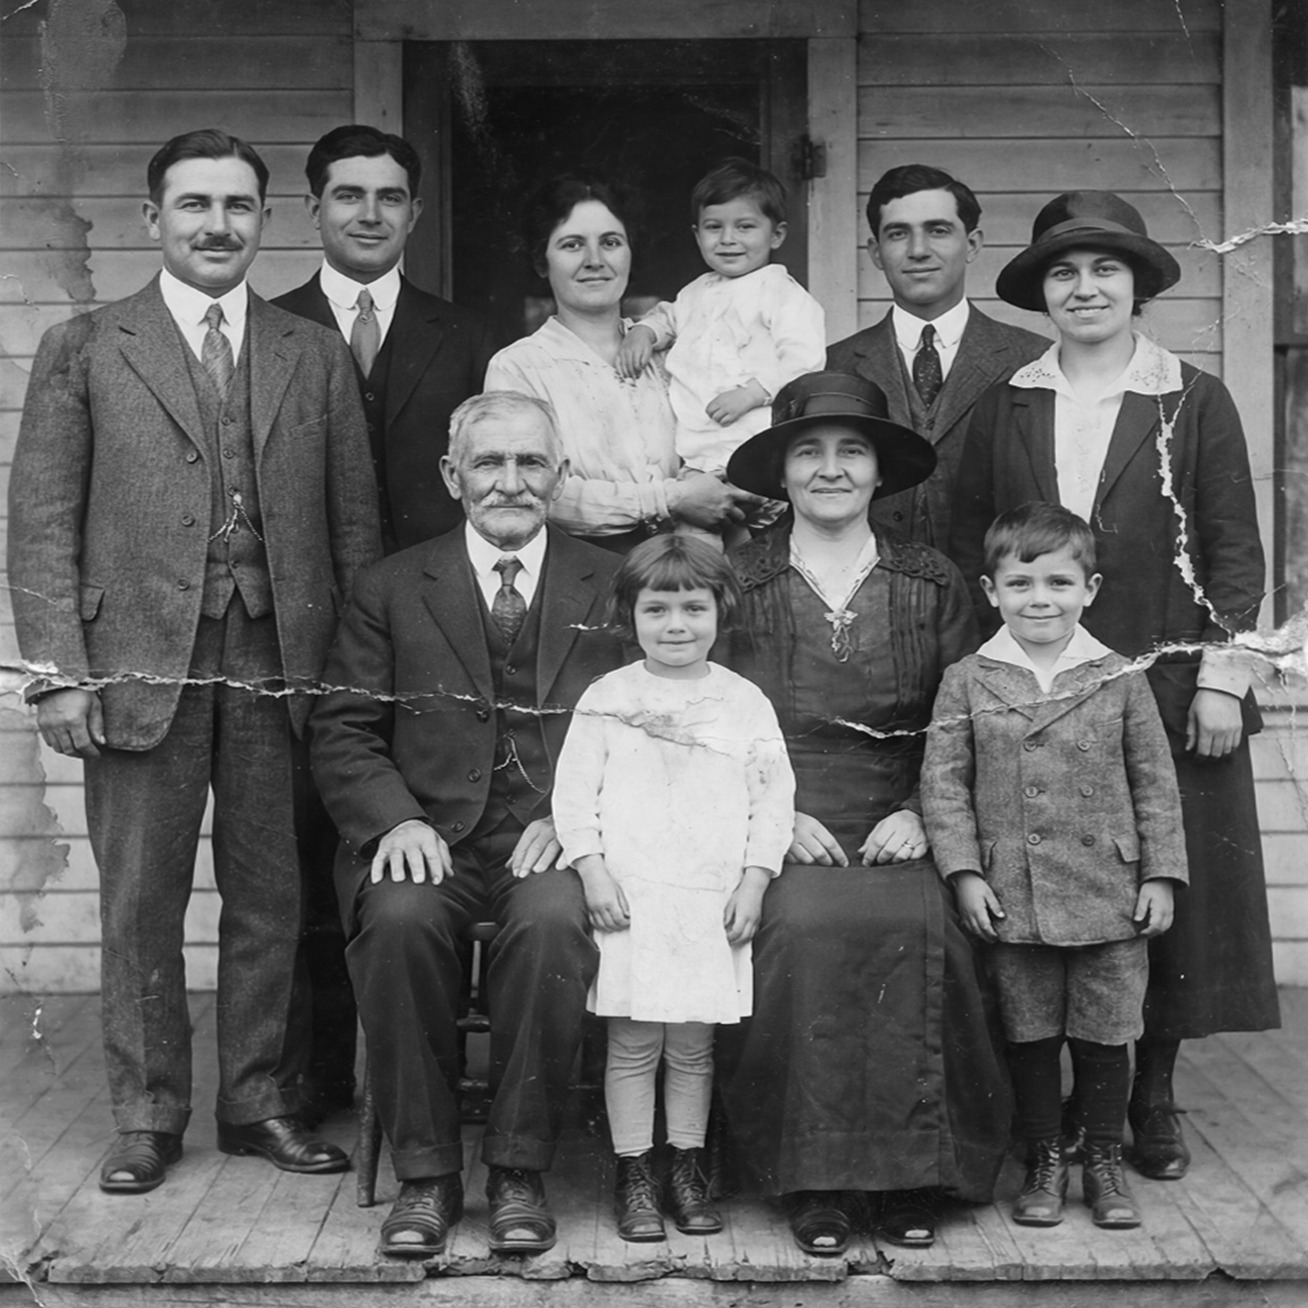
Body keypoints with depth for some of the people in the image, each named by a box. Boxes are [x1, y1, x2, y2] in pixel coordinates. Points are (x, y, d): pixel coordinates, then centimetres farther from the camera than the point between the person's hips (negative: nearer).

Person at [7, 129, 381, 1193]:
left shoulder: (316, 357, 12)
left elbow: (354, 520, 10)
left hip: (282, 663, 2)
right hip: (140, 662, -1)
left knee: (271, 895, 6)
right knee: (140, 900, 4)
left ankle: (262, 1101, 20)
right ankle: (147, 1115, 16)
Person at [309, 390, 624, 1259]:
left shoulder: (612, 588, 14)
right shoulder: (392, 590, 14)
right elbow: (343, 735, 8)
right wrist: (396, 819, -12)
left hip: (556, 837, 0)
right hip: (430, 836, 1)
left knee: (552, 920, -33)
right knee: (398, 918, -32)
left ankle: (520, 1170, -18)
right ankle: (425, 1170, -17)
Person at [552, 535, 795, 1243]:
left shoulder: (744, 702, 6)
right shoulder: (607, 698, 3)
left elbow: (773, 795, 6)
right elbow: (574, 790, 1)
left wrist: (754, 880, -2)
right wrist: (592, 871, -8)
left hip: (714, 898, 1)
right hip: (628, 893, -1)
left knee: (693, 1045, 8)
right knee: (632, 1044, 2)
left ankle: (688, 1169, 20)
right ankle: (634, 1177, 12)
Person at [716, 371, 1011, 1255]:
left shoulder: (934, 585, 13)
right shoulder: (737, 583, 9)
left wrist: (917, 815, -6)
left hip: (898, 833, 1)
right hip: (777, 832, -1)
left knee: (917, 927, -30)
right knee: (803, 925, -32)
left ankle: (911, 1169, -18)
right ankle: (811, 1176, -22)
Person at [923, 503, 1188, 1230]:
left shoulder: (1121, 682, 0)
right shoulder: (968, 683, 0)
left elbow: (1156, 785, 4)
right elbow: (944, 782, 0)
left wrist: (1162, 875, 0)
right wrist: (964, 871, -8)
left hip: (1110, 897, 0)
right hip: (1013, 898, 0)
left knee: (1105, 1033, 8)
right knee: (1031, 1034, 10)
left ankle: (1105, 1162, 24)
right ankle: (1046, 1162, 24)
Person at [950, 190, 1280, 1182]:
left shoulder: (1196, 402, 2)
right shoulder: (1006, 408, 8)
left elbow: (1237, 552, 1)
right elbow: (969, 550, 9)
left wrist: (1222, 678, -7)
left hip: (1171, 689, -1)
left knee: (1174, 894, 3)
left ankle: (1153, 1100, 17)